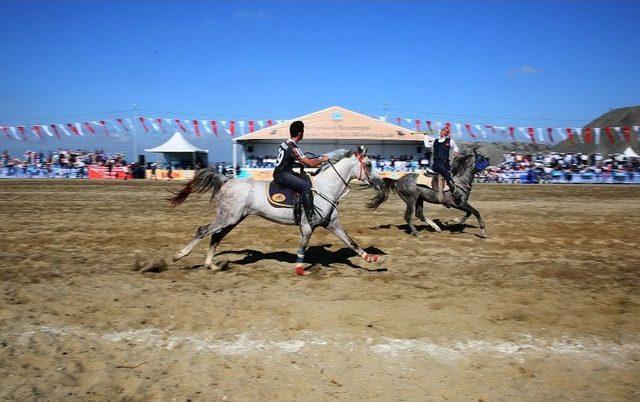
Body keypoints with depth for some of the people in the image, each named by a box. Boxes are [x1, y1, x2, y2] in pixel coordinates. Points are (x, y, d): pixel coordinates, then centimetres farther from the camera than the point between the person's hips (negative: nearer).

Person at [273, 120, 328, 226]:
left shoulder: (285, 143, 10)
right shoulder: (293, 148, -20)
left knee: (307, 180, 17)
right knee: (306, 186, -23)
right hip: (282, 175, -10)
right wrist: (323, 159, -3)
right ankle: (310, 219, -24)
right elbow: (310, 164, -20)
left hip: (280, 172, 10)